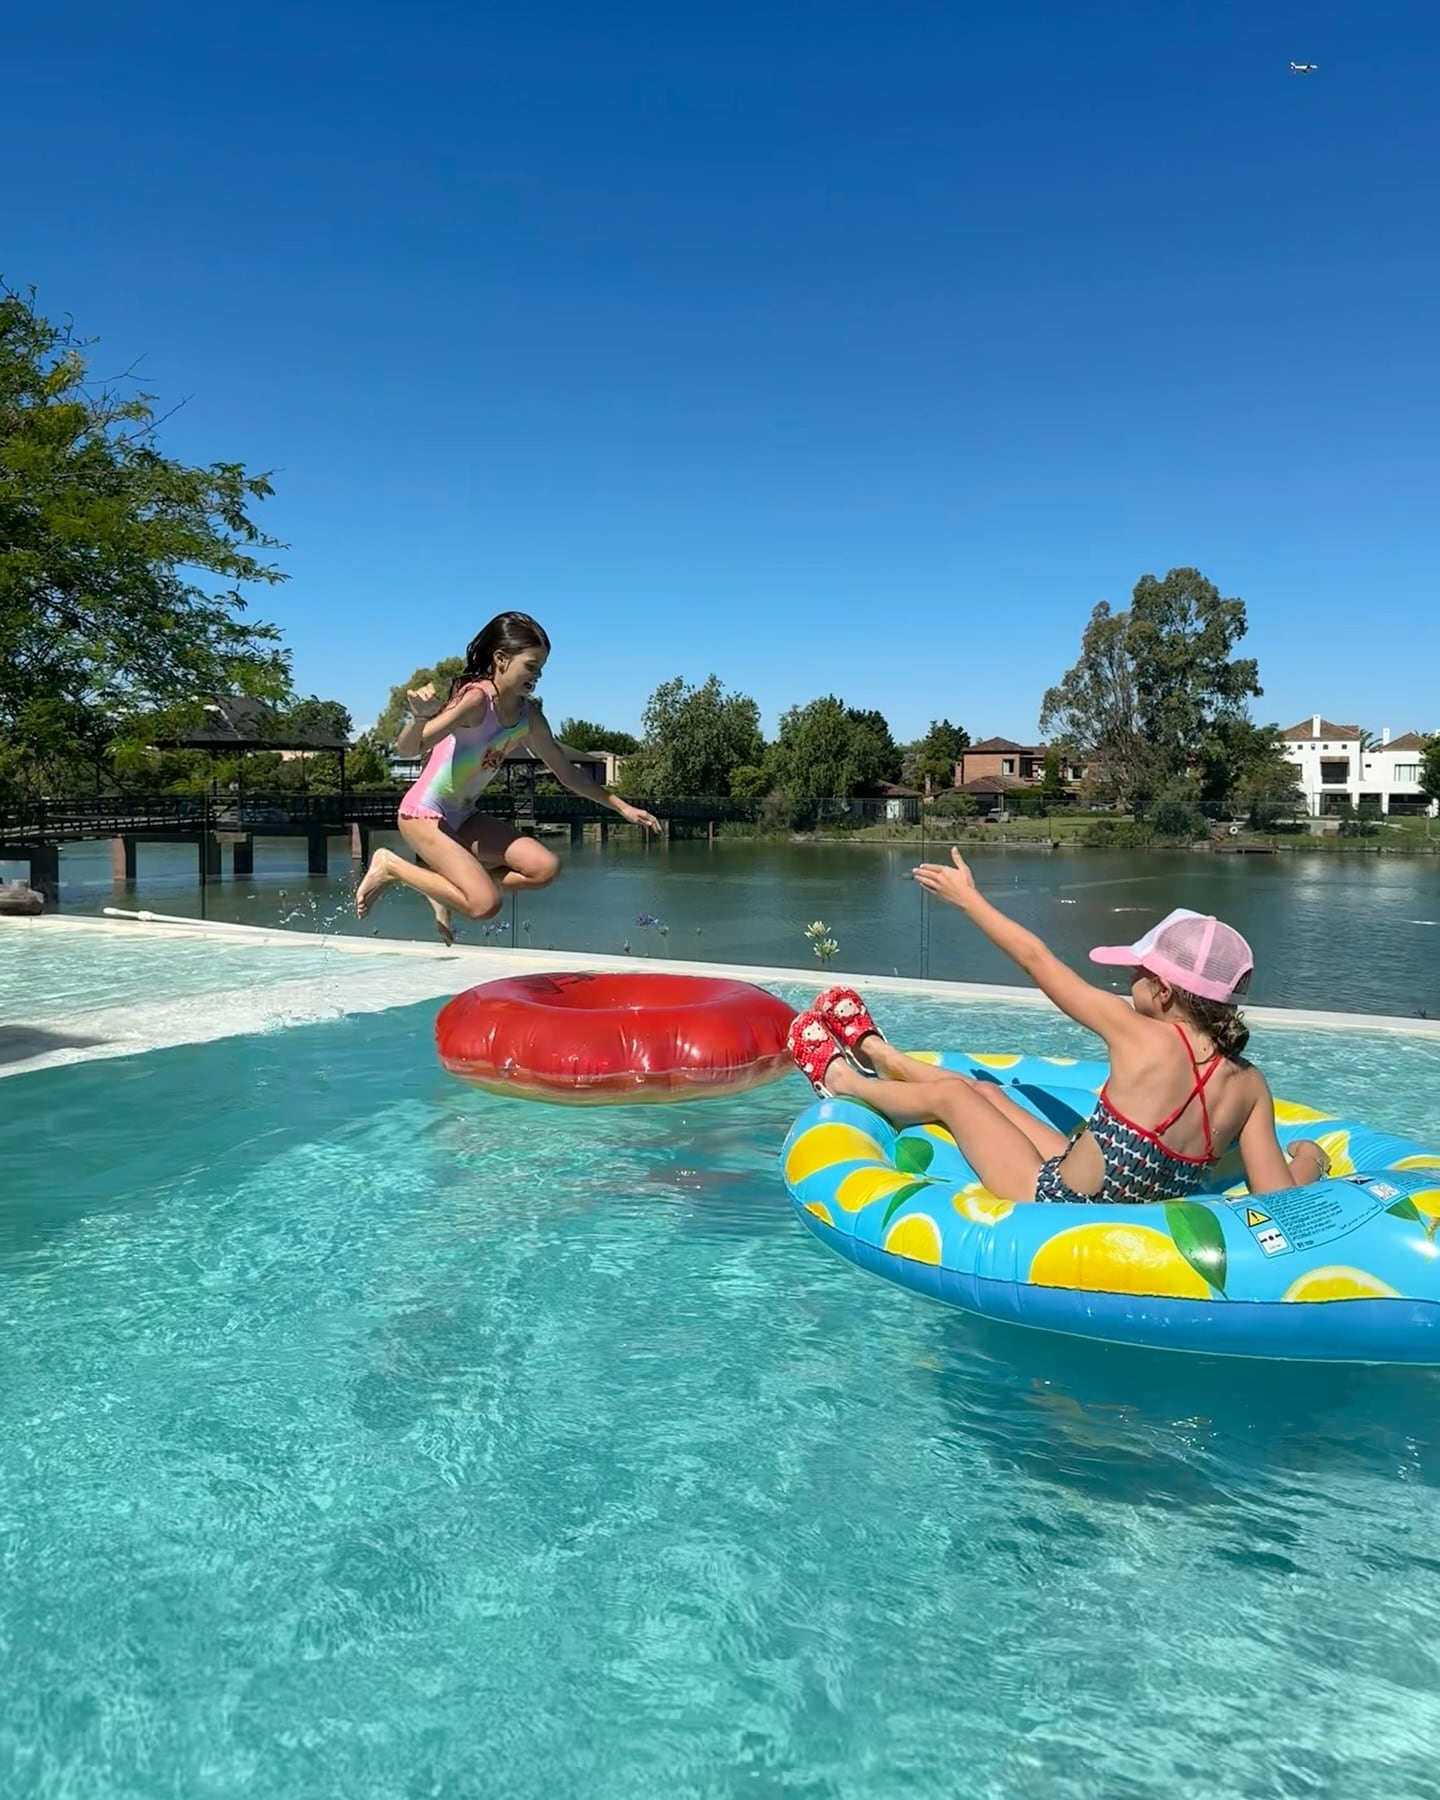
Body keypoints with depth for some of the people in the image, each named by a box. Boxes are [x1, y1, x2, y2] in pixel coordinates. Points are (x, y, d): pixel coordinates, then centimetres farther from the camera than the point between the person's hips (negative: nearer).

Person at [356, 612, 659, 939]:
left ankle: (447, 885, 6)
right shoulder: (477, 699, -21)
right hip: (423, 814, -8)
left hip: (463, 817, 8)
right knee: (486, 904, -21)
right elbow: (406, 749, -26)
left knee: (545, 868, -6)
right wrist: (420, 716, -48)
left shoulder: (529, 716, 2)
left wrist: (622, 807, 13)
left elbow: (567, 773, 13)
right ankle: (391, 865, -2)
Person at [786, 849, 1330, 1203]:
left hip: (1056, 1204, -6)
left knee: (951, 1095, 13)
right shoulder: (1249, 1084, -13)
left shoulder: (1145, 1038, -25)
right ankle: (877, 1054, 46)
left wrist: (967, 896, -2)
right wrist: (1307, 1165, 9)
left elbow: (1037, 961, -14)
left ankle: (840, 1079, 40)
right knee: (983, 1090, 21)